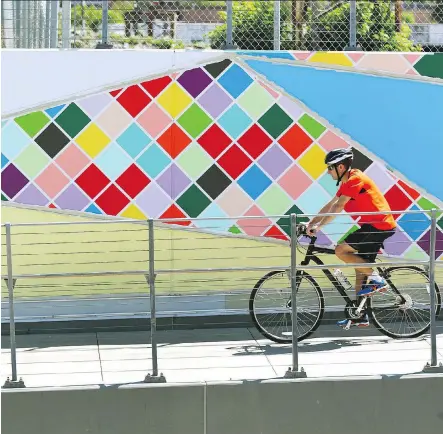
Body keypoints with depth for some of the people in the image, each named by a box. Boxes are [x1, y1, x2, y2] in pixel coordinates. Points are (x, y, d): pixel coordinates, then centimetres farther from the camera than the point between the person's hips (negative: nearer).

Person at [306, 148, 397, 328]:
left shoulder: (356, 179, -16)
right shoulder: (347, 182, 15)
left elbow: (338, 207, -21)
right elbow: (329, 206, 18)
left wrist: (318, 226, -21)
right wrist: (310, 223, 12)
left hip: (379, 225, -10)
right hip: (373, 225, 10)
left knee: (340, 251, -15)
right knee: (360, 270, 11)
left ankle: (376, 278, -9)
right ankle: (360, 316, 14)